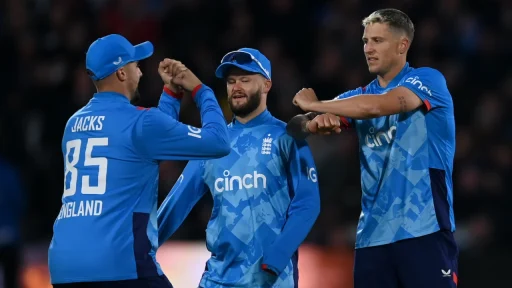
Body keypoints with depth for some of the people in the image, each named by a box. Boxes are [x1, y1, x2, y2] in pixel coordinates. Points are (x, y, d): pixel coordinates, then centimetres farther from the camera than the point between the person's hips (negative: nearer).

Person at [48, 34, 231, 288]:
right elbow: (218, 143, 2)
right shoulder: (138, 120, -4)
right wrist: (199, 90, 15)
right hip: (120, 265, -7)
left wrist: (172, 93, 33)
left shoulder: (74, 124, 18)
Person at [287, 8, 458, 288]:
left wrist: (315, 104, -9)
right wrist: (315, 121, -19)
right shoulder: (358, 97, 16)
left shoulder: (428, 80, -1)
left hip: (424, 230, -5)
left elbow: (376, 106, -19)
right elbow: (298, 126, 5)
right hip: (372, 234, 5)